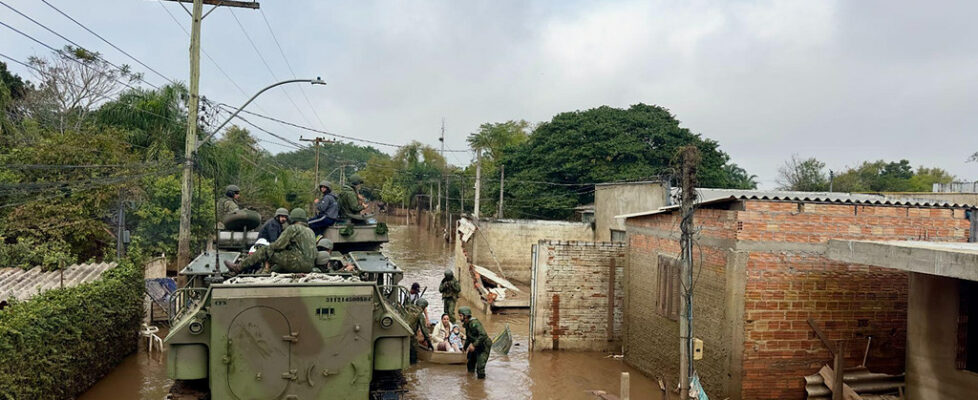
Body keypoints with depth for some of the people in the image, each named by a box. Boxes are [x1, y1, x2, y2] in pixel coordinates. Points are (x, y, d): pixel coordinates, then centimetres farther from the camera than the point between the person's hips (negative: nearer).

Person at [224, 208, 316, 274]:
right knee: (276, 268, 26)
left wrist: (269, 247, 15)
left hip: (298, 262, -8)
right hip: (309, 266, 8)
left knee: (266, 251, 1)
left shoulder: (293, 228, 0)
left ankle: (239, 268, 5)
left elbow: (279, 245, -5)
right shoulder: (311, 231, 26)